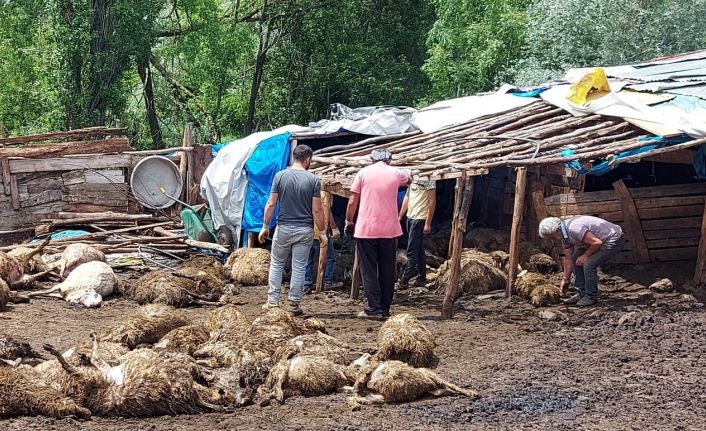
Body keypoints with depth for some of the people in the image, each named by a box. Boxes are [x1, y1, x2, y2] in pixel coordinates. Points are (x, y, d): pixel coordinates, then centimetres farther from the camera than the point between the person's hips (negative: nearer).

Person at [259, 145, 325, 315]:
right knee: (299, 267, 7)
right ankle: (294, 304, 10)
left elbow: (271, 205, -4)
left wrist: (265, 226, 5)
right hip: (305, 231, -1)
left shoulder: (280, 176, -4)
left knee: (276, 264, 14)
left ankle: (273, 301, 11)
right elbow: (317, 210, -6)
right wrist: (322, 232, 4)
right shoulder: (313, 180, -6)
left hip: (283, 228, 1)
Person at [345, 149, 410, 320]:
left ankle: (373, 309, -3)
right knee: (387, 270, 10)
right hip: (389, 229, 2)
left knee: (368, 270, 2)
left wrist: (349, 221, 11)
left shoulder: (364, 172, -1)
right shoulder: (396, 173, 4)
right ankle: (385, 308, 13)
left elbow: (352, 201, -1)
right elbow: (409, 179, 29)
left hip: (366, 229, -2)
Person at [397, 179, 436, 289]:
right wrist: (400, 216, 16)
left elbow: (432, 201, -13)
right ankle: (421, 278, 20)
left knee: (412, 251, -6)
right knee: (419, 250, 13)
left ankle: (404, 281, -3)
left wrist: (428, 223, -15)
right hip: (410, 217, 8)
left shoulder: (428, 178, -13)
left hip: (420, 218, -8)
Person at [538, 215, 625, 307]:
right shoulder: (565, 233, 2)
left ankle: (591, 296, -2)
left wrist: (585, 256, -15)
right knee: (575, 259, 4)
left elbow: (597, 242, -29)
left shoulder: (574, 228, -30)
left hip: (615, 240, -10)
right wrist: (565, 280, 18)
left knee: (589, 264, -20)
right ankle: (581, 293, 12)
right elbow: (568, 258, 12)